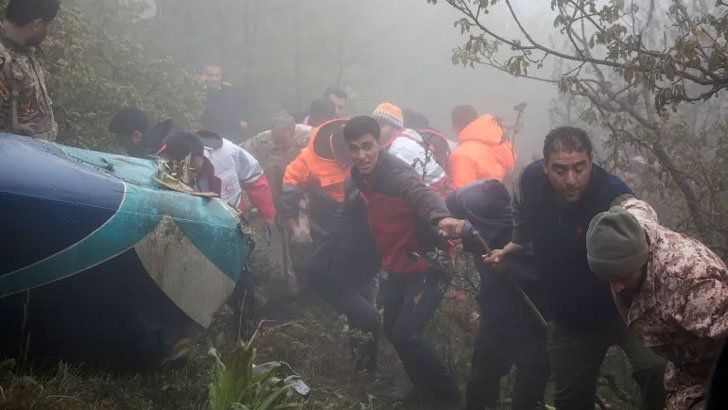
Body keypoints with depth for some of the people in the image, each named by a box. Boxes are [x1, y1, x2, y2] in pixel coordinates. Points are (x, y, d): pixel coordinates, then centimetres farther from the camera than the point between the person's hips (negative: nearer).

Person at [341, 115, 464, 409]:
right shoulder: (358, 177, 0)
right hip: (398, 266, 9)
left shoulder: (395, 172, -26)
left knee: (405, 334, -16)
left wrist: (441, 218, -67)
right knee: (392, 329, 17)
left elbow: (421, 193, -48)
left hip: (426, 265, -9)